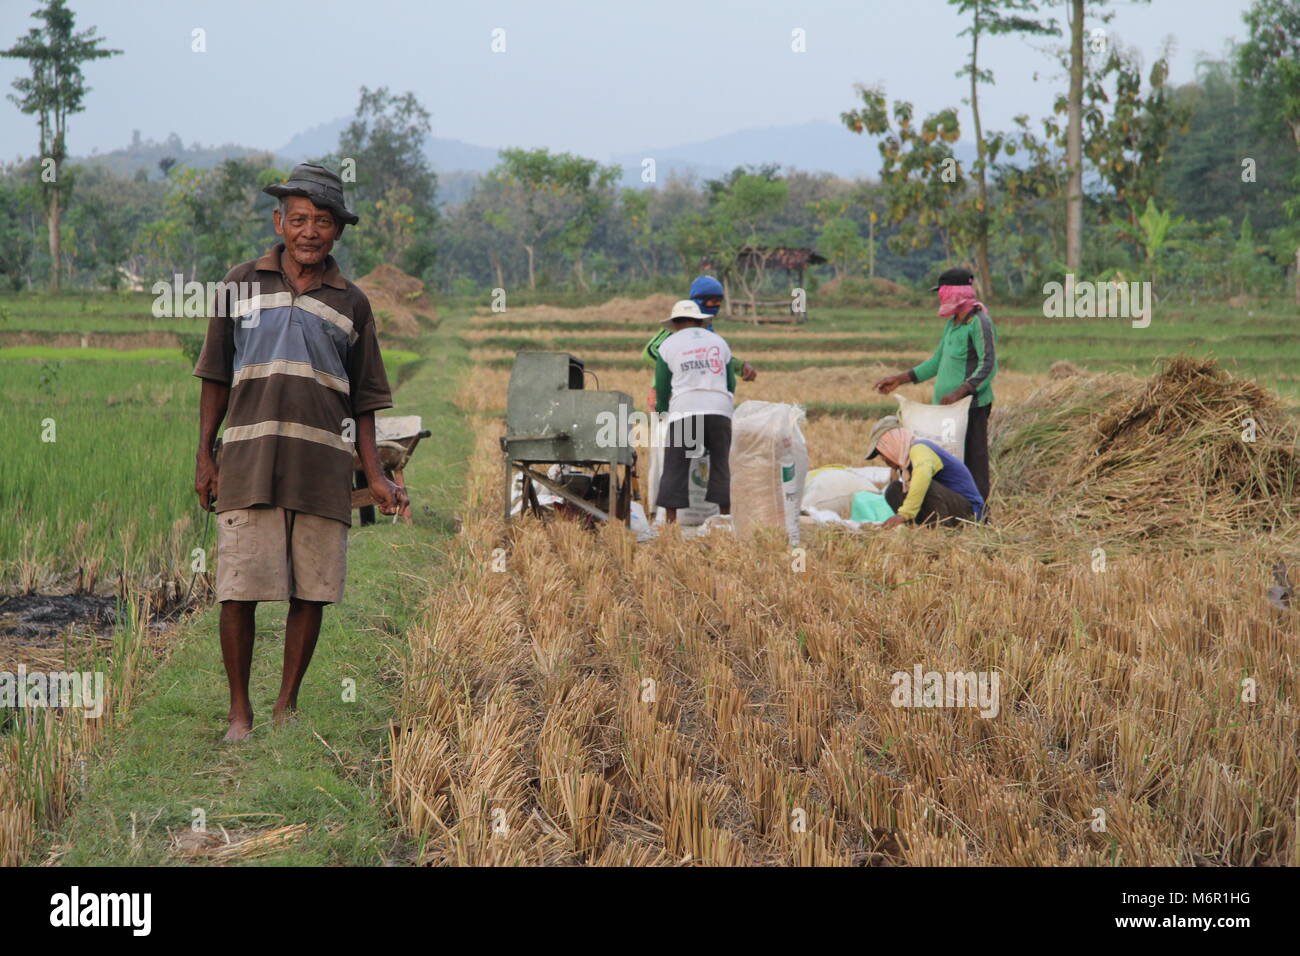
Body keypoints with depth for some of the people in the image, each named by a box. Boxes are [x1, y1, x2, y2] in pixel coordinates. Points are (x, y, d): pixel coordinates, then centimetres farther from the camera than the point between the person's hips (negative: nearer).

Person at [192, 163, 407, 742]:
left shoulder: (350, 304, 11)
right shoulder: (242, 285, 9)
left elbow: (363, 401, 13)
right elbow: (216, 377, 13)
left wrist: (376, 477, 6)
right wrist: (204, 457, 8)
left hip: (324, 469, 1)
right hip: (249, 461, -1)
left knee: (312, 591, 1)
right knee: (239, 590, -5)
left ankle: (287, 705, 16)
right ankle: (239, 710, 7)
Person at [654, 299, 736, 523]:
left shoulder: (668, 345, 9)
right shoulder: (719, 342, 17)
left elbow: (662, 387, 12)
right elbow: (730, 383, 20)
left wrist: (662, 410, 31)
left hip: (685, 411, -2)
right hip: (719, 410, 2)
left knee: (675, 468, 0)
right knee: (720, 466, 8)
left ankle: (671, 519, -9)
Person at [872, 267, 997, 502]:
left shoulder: (980, 323, -10)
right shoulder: (953, 323, 19)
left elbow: (988, 367, -18)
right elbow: (937, 361, 27)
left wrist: (960, 393, -28)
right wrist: (900, 379, 24)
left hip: (971, 406, -9)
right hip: (946, 405, 9)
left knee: (973, 462, -9)